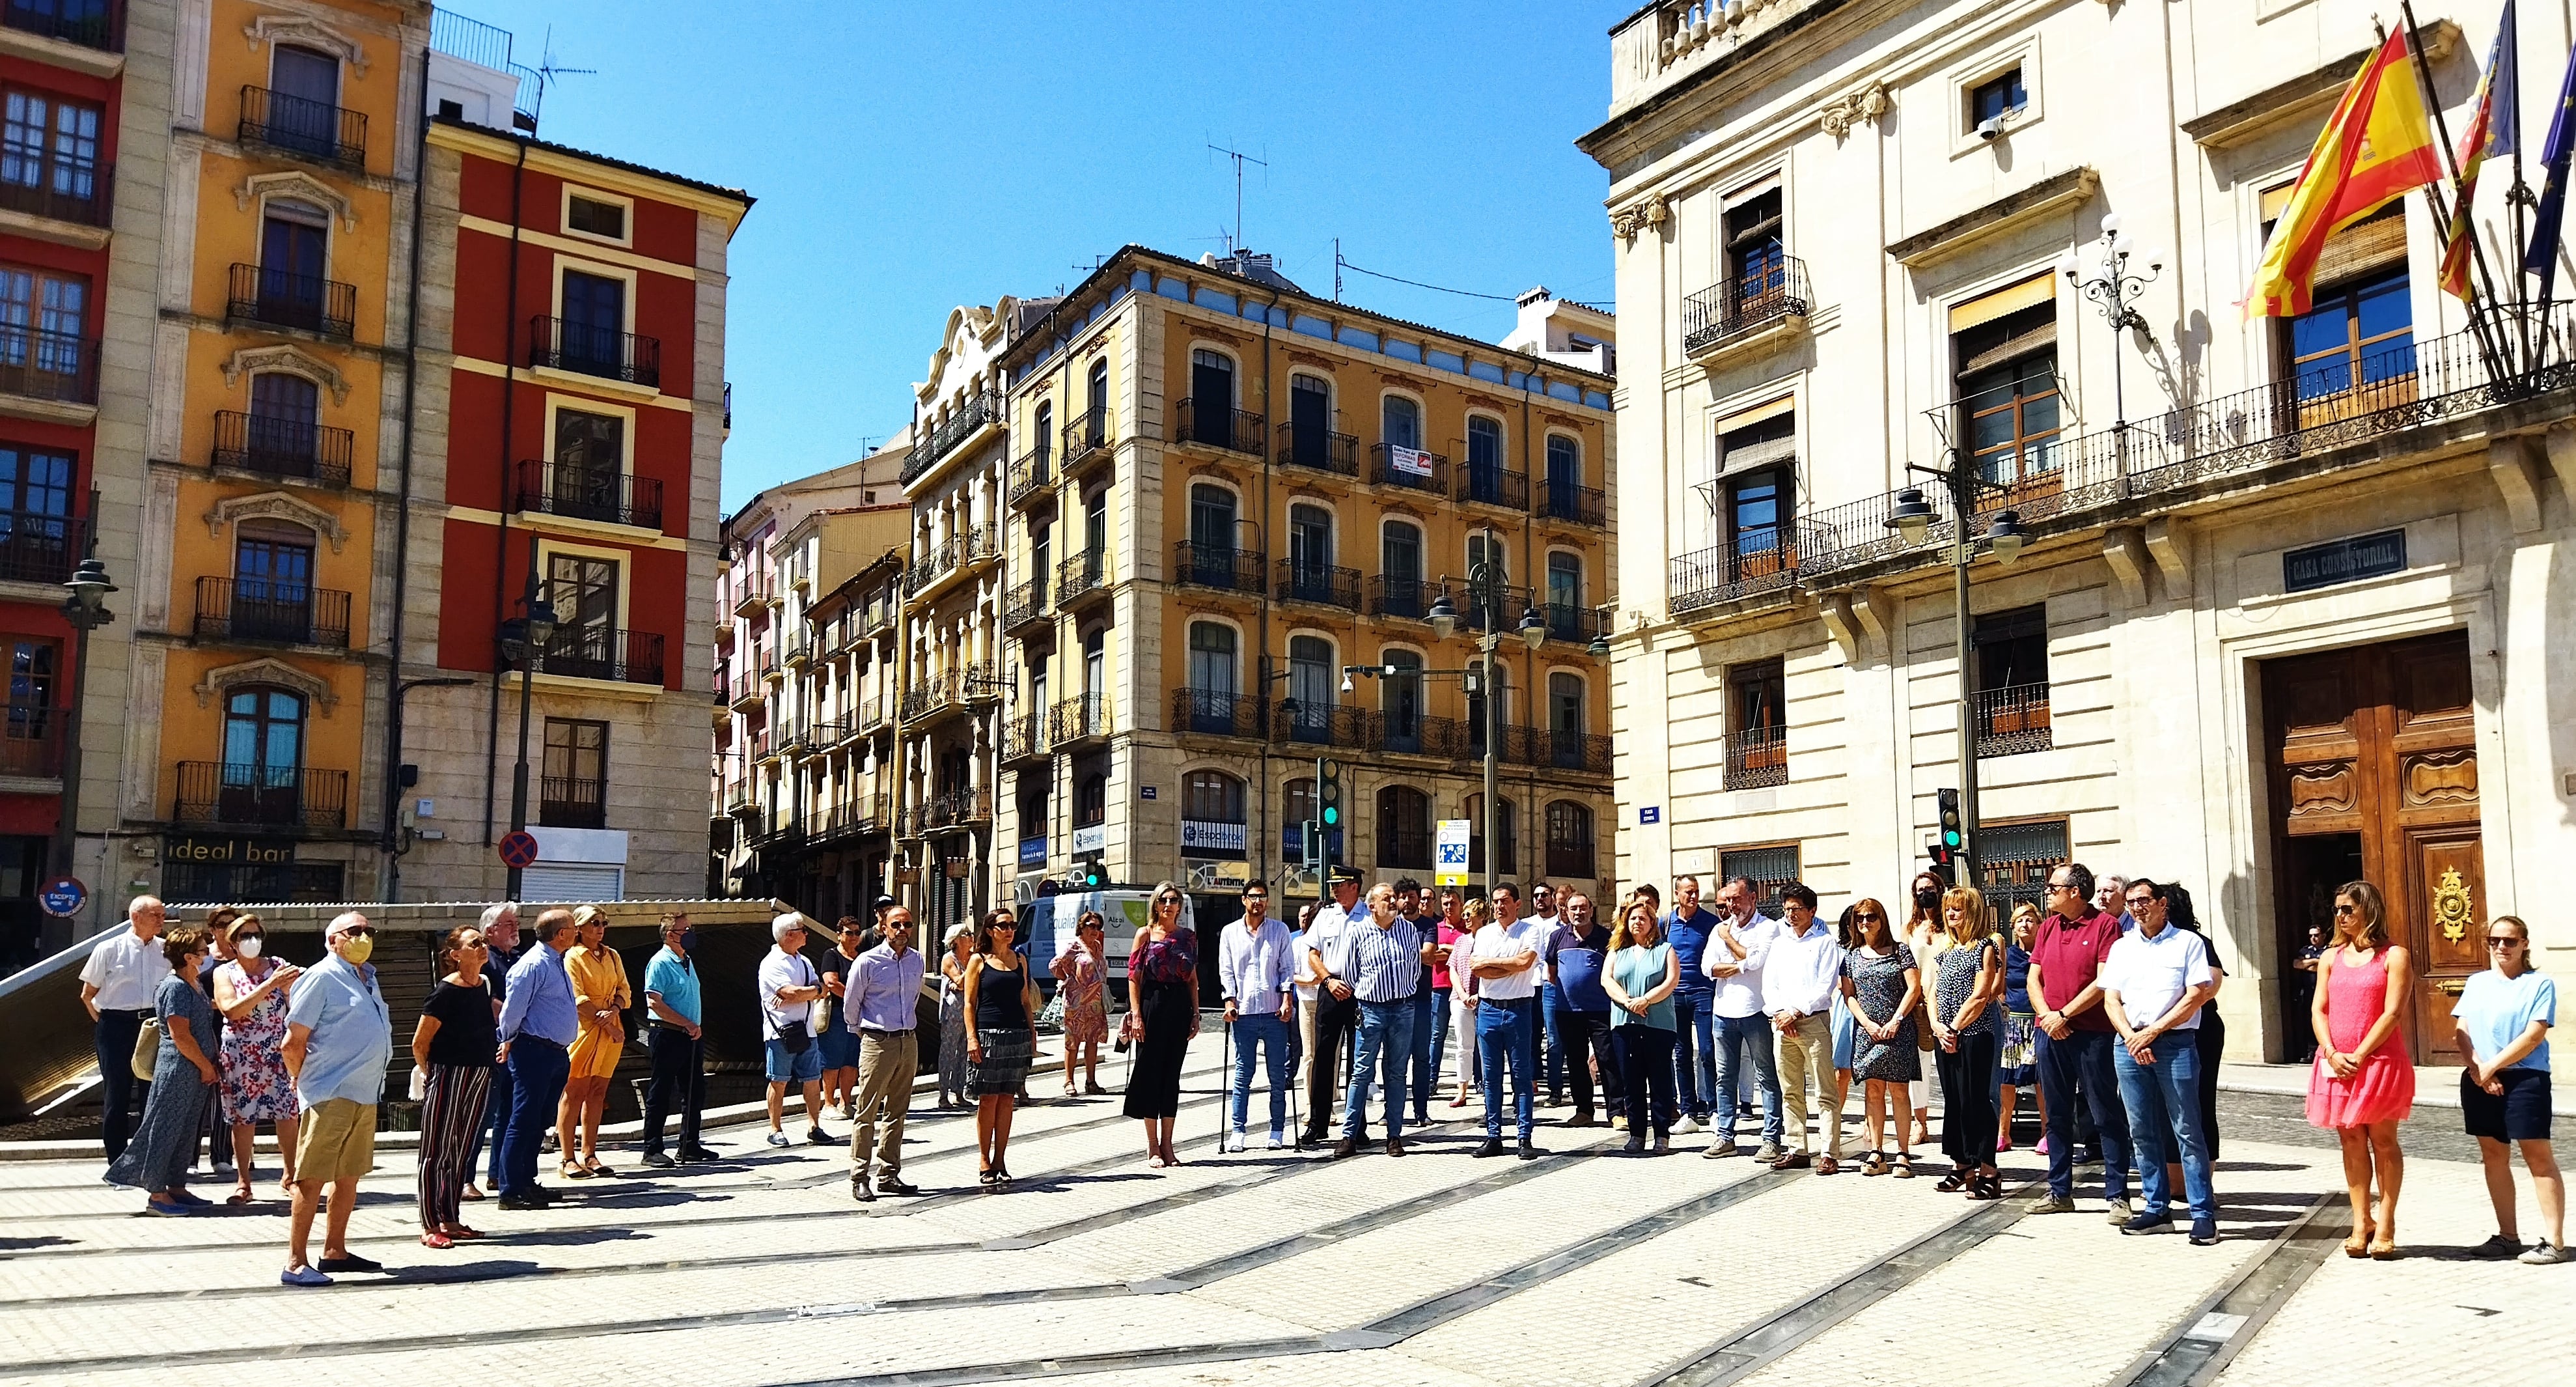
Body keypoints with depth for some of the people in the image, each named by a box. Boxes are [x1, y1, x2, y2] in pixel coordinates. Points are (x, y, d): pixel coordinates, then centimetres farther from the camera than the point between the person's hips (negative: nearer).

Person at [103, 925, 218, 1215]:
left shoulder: (193, 987, 14)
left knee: (186, 1131, 13)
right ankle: (156, 1194, 3)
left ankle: (177, 1187, 21)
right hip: (177, 1069, -10)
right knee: (165, 1129, -2)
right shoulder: (175, 987, -15)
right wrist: (206, 1066, -13)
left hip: (196, 1071, 10)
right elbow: (181, 1036, -20)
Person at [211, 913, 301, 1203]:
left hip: (279, 1054, 1)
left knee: (288, 1115, 0)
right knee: (242, 1119, 2)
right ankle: (242, 1183, 12)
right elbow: (232, 1009, -14)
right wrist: (270, 985, -22)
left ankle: (289, 1178, 13)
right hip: (240, 1057, -1)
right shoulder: (224, 973, 2)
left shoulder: (278, 966, 5)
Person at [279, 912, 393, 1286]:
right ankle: (296, 1263, -2)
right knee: (312, 1179, -5)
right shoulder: (322, 978, -8)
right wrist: (303, 1080, 0)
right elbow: (293, 1042, -10)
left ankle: (335, 1251, 24)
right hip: (330, 1096, -9)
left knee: (349, 1175, 14)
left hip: (365, 1094, 9)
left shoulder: (367, 978, 18)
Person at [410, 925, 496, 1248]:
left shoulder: (485, 986, 7)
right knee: (437, 1151, -2)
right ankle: (430, 1226, 3)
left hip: (479, 1075, 7)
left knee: (461, 1150, 13)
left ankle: (450, 1220, 22)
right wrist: (429, 1074, 1)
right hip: (448, 1074, -7)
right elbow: (420, 1043, -10)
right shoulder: (446, 991, -15)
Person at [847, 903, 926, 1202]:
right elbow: (850, 1003, 1)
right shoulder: (868, 962, -9)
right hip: (877, 1044, -5)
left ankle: (888, 1174, 18)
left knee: (897, 1112, 11)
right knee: (867, 1113, -2)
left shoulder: (916, 960, 7)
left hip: (908, 1042, 5)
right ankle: (859, 1178, 2)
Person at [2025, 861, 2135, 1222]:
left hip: (2093, 1033, -6)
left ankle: (2117, 1195, 4)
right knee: (2056, 1115, 11)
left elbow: (2104, 982, -13)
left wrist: (2064, 1015, -12)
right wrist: (2047, 1016, -4)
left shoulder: (2105, 925, -6)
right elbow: (2034, 978, 12)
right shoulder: (2047, 927, 14)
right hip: (2050, 1032, 6)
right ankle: (2059, 1192, 19)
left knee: (2107, 1115, -1)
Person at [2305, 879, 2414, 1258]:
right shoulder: (2331, 958, 12)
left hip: (2379, 1062, -4)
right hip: (2337, 1064, 4)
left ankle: (2385, 1223, 9)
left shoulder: (2394, 956, -3)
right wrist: (2333, 1054, -9)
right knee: (2352, 1141, 7)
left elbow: (2392, 1014, -10)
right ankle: (2361, 1223, 12)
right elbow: (2319, 1010, 7)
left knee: (2383, 1141, 2)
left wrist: (2358, 1057, -15)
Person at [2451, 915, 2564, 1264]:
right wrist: (2478, 1070, -10)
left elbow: (2533, 1036, -12)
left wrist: (2491, 1067, -14)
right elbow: (2460, 1032, 6)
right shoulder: (2476, 983, 12)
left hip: (2525, 1078, -5)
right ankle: (2507, 1236, 18)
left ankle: (2555, 1243, -2)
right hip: (2479, 1081, 6)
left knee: (2538, 1156, -5)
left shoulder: (2539, 983, -3)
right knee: (2493, 1156, 10)